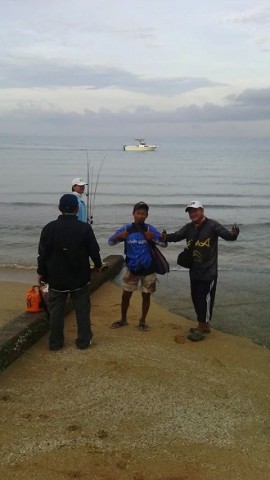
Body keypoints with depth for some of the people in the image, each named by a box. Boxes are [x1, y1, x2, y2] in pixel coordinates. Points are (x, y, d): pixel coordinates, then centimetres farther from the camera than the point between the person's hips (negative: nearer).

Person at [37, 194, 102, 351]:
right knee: (82, 309, 11)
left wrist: (41, 272, 10)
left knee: (56, 310, 10)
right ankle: (84, 341, 16)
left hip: (56, 278, 1)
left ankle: (55, 342, 15)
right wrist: (98, 265, 17)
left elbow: (43, 253, -2)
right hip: (80, 277, -1)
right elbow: (94, 250, -2)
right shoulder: (85, 228, -10)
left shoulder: (50, 228, -7)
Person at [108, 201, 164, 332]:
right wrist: (119, 236, -27)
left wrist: (153, 237, -36)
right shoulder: (126, 229, -5)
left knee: (146, 296, 10)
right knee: (126, 295, 9)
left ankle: (142, 321, 26)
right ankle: (123, 319, 28)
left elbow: (164, 242, -17)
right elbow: (110, 241, -5)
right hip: (131, 269, 1)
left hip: (148, 269, -1)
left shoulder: (150, 229, -10)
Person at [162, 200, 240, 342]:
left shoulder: (212, 225, -13)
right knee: (196, 298, 14)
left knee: (205, 299, -2)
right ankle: (204, 325, 29)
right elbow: (177, 236, -4)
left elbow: (227, 235, -20)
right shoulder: (189, 227, 5)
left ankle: (201, 328, 7)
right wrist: (166, 237, -26)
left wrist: (234, 234, -44)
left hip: (208, 272, -7)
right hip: (194, 271, 7)